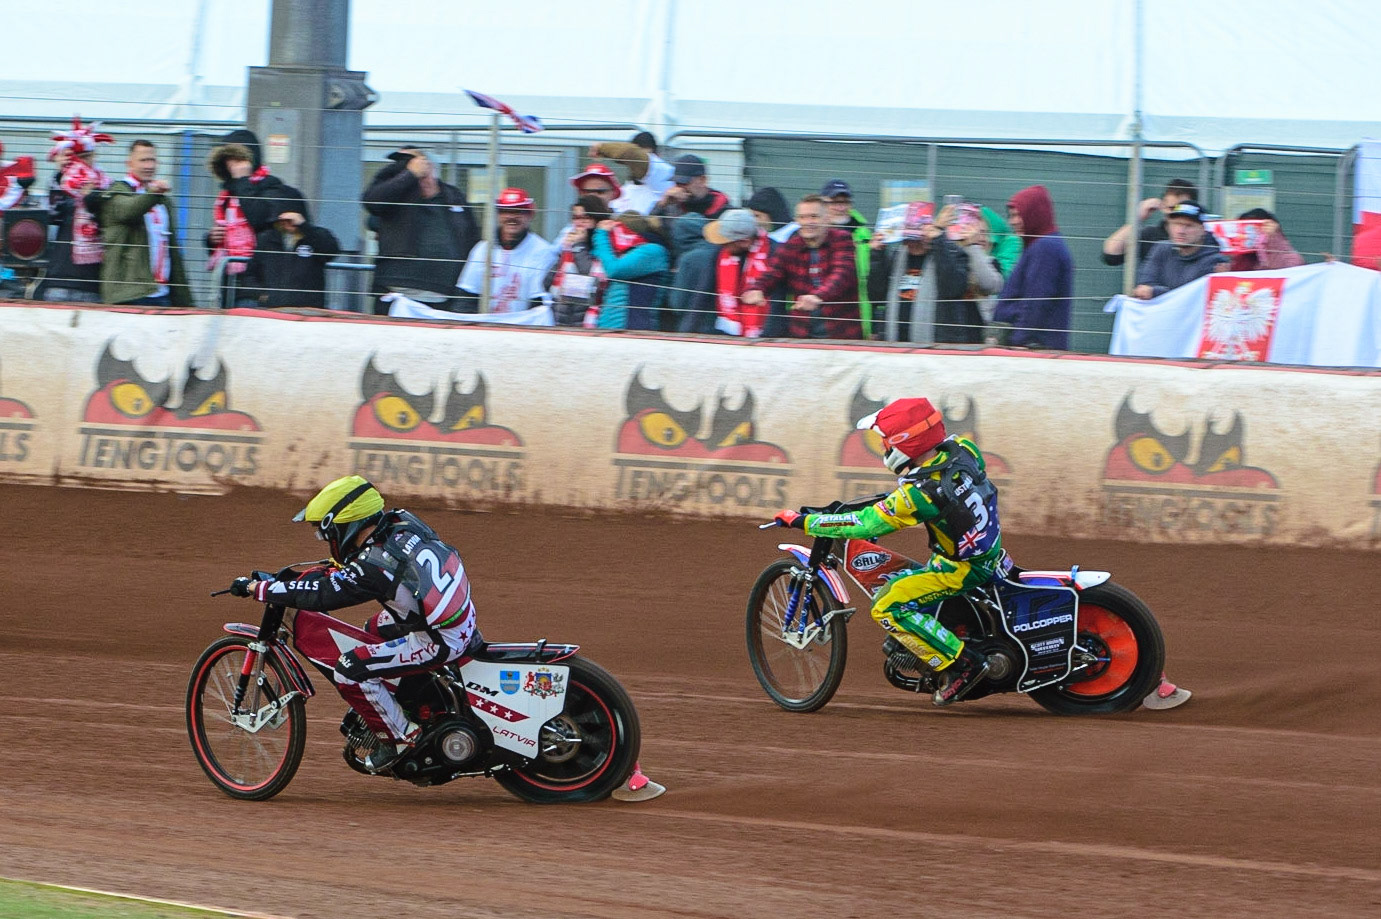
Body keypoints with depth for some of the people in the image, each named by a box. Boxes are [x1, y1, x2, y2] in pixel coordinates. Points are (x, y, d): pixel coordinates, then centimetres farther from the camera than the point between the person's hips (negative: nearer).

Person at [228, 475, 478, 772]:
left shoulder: (374, 567, -24)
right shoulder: (402, 521, 0)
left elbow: (319, 594, -20)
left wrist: (255, 587, -12)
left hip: (442, 641, -9)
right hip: (463, 616, 9)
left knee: (349, 672, -9)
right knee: (374, 630, 31)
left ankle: (400, 738, 5)